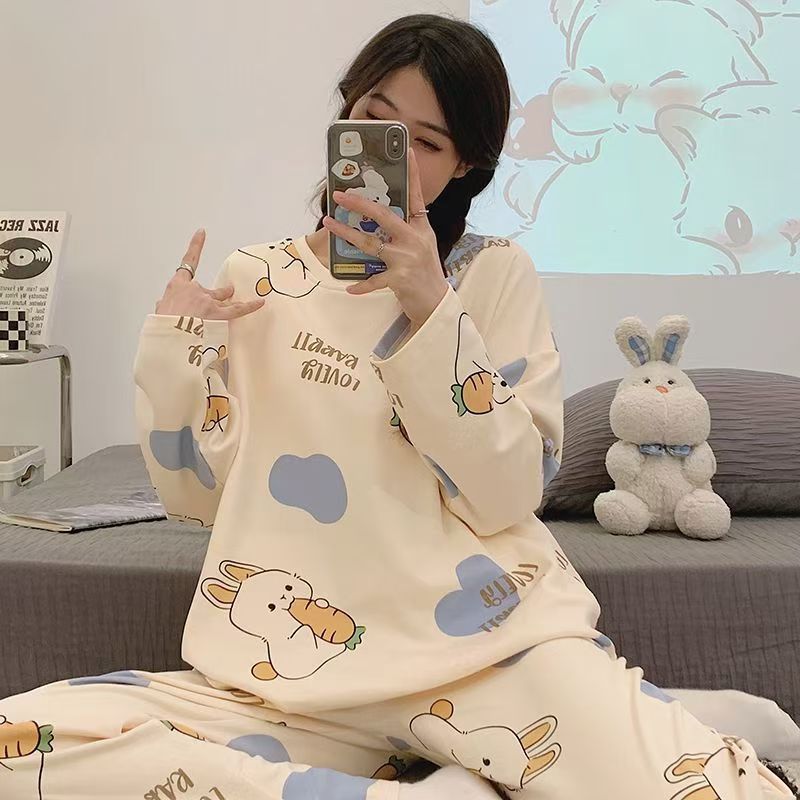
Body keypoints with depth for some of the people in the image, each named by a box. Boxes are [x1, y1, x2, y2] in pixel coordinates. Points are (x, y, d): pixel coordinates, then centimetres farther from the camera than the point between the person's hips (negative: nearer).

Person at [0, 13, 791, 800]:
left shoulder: (495, 273, 4)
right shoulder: (253, 278, 10)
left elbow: (505, 497, -6)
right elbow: (196, 493, 9)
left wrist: (430, 309, -15)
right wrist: (171, 349, -5)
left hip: (484, 635, -3)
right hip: (289, 666, 4)